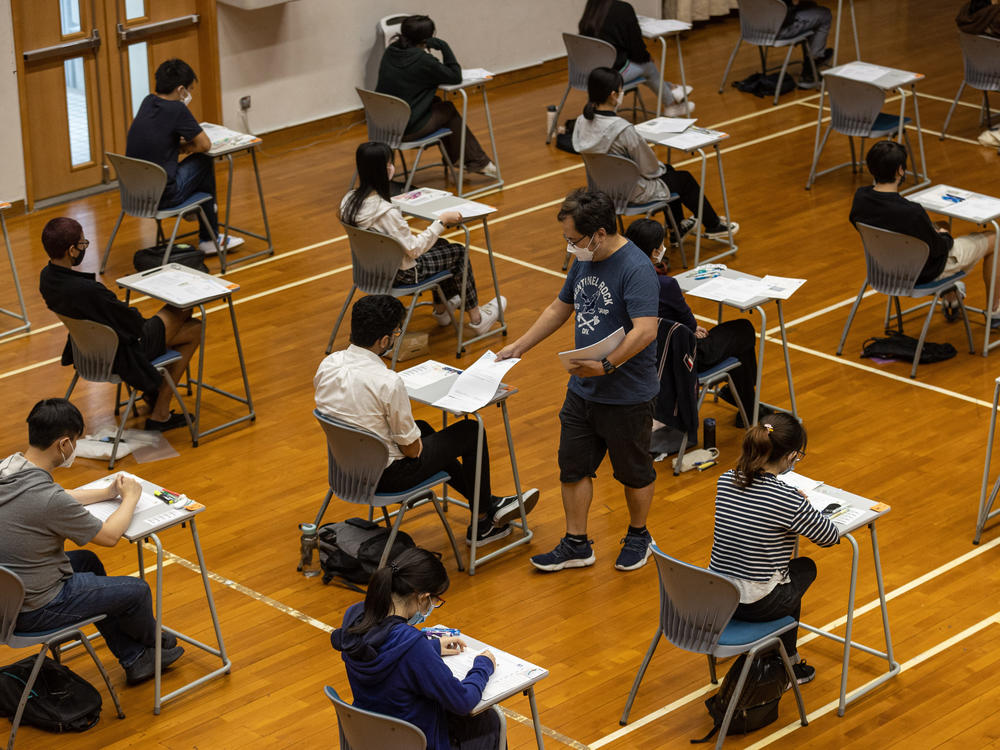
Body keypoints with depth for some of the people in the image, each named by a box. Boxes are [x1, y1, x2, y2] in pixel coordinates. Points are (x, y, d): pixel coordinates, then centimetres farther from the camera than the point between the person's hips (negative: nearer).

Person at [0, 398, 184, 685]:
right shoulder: (48, 498, -31)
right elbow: (109, 535, -14)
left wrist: (107, 492, 15)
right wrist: (130, 497, 2)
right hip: (33, 612, -9)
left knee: (87, 561, 29)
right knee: (137, 590, 8)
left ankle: (134, 658, 37)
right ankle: (151, 640, 43)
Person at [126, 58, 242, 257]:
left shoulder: (148, 102, 6)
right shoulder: (177, 110, -16)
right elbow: (205, 145, -6)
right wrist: (184, 148, 10)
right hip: (162, 196, -7)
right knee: (204, 161, 14)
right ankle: (209, 239, 23)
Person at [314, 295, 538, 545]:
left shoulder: (327, 365, -9)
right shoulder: (388, 382, -31)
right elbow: (411, 449, -20)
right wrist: (415, 442, 4)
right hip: (386, 476, -7)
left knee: (423, 429, 34)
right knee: (471, 431, 11)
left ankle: (489, 503, 45)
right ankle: (482, 524, 28)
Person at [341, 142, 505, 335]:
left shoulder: (348, 201, -11)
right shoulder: (387, 212, -36)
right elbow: (414, 249, -27)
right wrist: (441, 221, -22)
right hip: (400, 274, -8)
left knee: (440, 245, 28)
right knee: (458, 253, 13)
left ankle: (441, 309, 43)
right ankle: (477, 318, 26)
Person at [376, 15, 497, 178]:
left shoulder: (391, 52, 3)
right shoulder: (422, 60, -19)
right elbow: (456, 77, -7)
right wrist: (443, 46, -5)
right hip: (406, 130, -7)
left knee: (435, 103, 27)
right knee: (448, 110, 17)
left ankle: (455, 158, 40)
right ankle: (478, 162, 27)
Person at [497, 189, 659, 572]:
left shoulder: (635, 268, -23)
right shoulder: (584, 261, 4)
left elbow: (645, 331, -32)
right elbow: (560, 308, 19)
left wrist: (606, 365, -35)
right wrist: (518, 347, 17)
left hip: (627, 396, -8)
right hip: (582, 389, 8)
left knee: (633, 472, 11)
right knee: (573, 467, 12)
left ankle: (638, 537, 32)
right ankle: (576, 545, 24)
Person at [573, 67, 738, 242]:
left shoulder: (581, 122, -10)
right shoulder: (622, 129, -33)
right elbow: (649, 168, -20)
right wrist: (660, 168, 5)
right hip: (632, 192, -8)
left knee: (668, 170, 31)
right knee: (685, 179, 18)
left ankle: (678, 227, 48)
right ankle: (714, 226, 40)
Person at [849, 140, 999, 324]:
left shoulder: (860, 197, -18)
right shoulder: (912, 212, -38)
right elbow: (937, 248, -23)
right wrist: (946, 237, 2)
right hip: (924, 272, -7)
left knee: (942, 226, 34)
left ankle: (950, 301, 47)